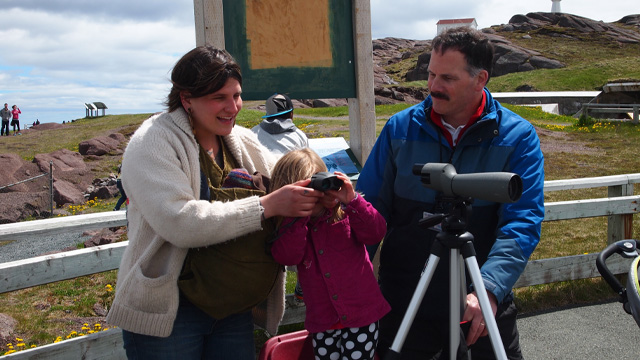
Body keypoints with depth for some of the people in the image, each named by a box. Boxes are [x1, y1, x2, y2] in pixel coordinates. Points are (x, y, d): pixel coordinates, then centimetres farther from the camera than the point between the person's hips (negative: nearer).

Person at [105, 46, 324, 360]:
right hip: (168, 311, -6)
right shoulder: (153, 144, -13)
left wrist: (325, 189, -12)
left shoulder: (243, 142, 8)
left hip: (235, 309, 6)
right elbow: (180, 223, -26)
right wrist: (266, 206, -26)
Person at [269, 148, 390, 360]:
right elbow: (287, 257, -18)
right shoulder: (290, 225, 0)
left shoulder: (345, 211, -6)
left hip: (361, 314, -2)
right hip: (322, 321, 3)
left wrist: (352, 201, -28)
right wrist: (298, 214, -23)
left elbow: (376, 233, -18)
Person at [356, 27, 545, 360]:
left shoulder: (517, 137, -6)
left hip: (483, 309, -1)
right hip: (404, 305, 1)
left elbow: (522, 223, -15)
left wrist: (490, 288, -29)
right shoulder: (400, 128, -1)